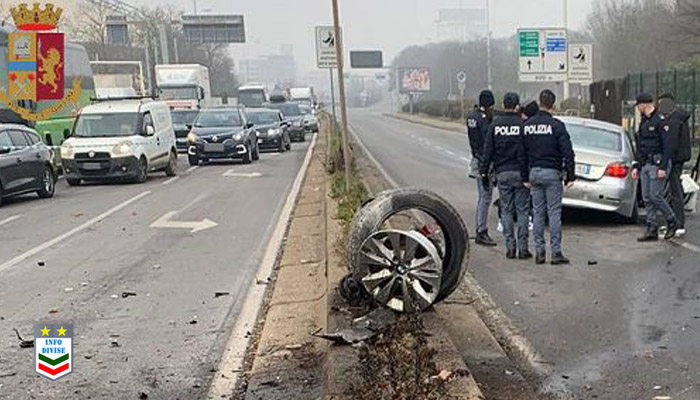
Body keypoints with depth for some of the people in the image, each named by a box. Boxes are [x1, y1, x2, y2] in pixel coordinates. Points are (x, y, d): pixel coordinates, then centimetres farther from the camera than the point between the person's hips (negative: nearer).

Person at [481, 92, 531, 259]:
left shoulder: (495, 124, 1)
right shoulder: (522, 124, -6)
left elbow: (488, 150, 2)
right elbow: (526, 152, -7)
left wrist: (484, 171, 7)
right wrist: (527, 175, -3)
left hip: (502, 173, 2)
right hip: (519, 172, -2)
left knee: (506, 210, 8)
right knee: (522, 210, 4)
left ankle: (510, 247, 5)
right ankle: (522, 247, 3)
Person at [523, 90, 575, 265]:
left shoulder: (526, 125, 4)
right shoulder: (556, 125, -11)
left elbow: (522, 151, 8)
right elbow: (568, 152, -12)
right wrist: (570, 176, -6)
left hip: (534, 172, 4)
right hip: (552, 173, -4)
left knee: (538, 213, 9)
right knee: (554, 213, -1)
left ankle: (539, 251, 11)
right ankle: (556, 252, 0)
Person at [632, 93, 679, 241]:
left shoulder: (660, 120, -11)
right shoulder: (643, 122, 16)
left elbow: (666, 145, -16)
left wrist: (663, 167, -20)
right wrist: (636, 166, 15)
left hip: (658, 163, -8)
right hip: (645, 165, 8)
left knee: (655, 196, -10)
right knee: (647, 198, 4)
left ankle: (672, 222, 11)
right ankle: (652, 231, 7)